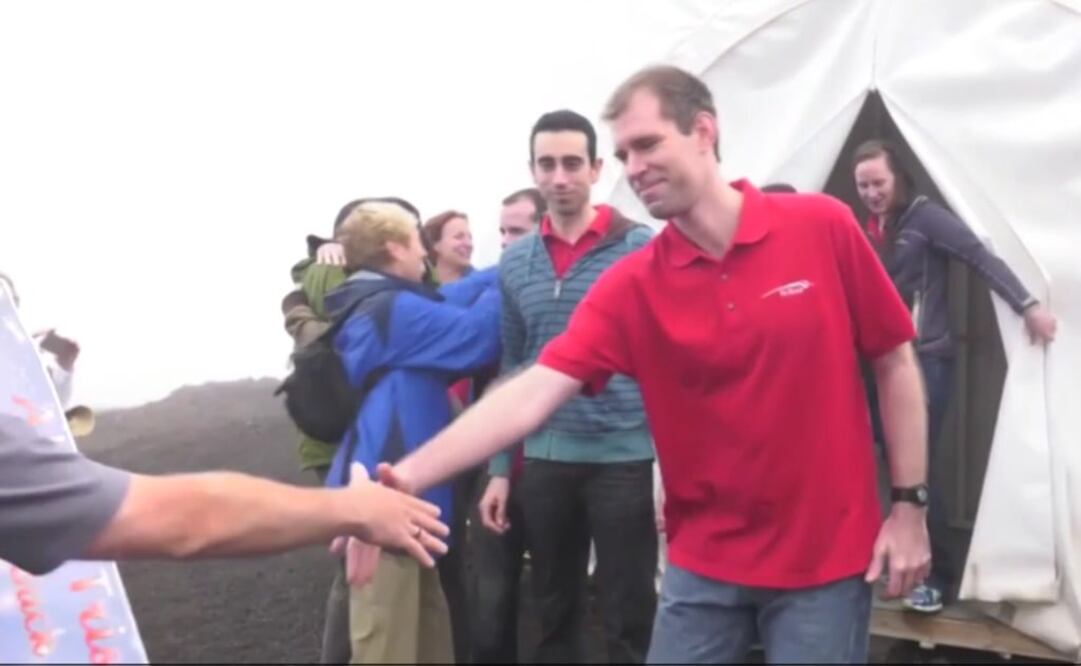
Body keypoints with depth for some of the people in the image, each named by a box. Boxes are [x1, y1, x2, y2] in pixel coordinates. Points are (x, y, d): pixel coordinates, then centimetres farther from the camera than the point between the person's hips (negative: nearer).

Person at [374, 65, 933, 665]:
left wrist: (910, 503, -2)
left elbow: (894, 363, 0)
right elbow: (530, 395, -16)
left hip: (828, 556, -1)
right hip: (703, 563, 2)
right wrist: (409, 476, -26)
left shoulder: (824, 228, -9)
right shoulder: (629, 288, -7)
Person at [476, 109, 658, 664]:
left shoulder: (642, 248, -6)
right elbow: (509, 370, 11)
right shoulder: (513, 262, 6)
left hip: (625, 459, -4)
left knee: (629, 620, 7)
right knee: (554, 615, 17)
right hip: (544, 461, 4)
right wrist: (499, 469, 9)